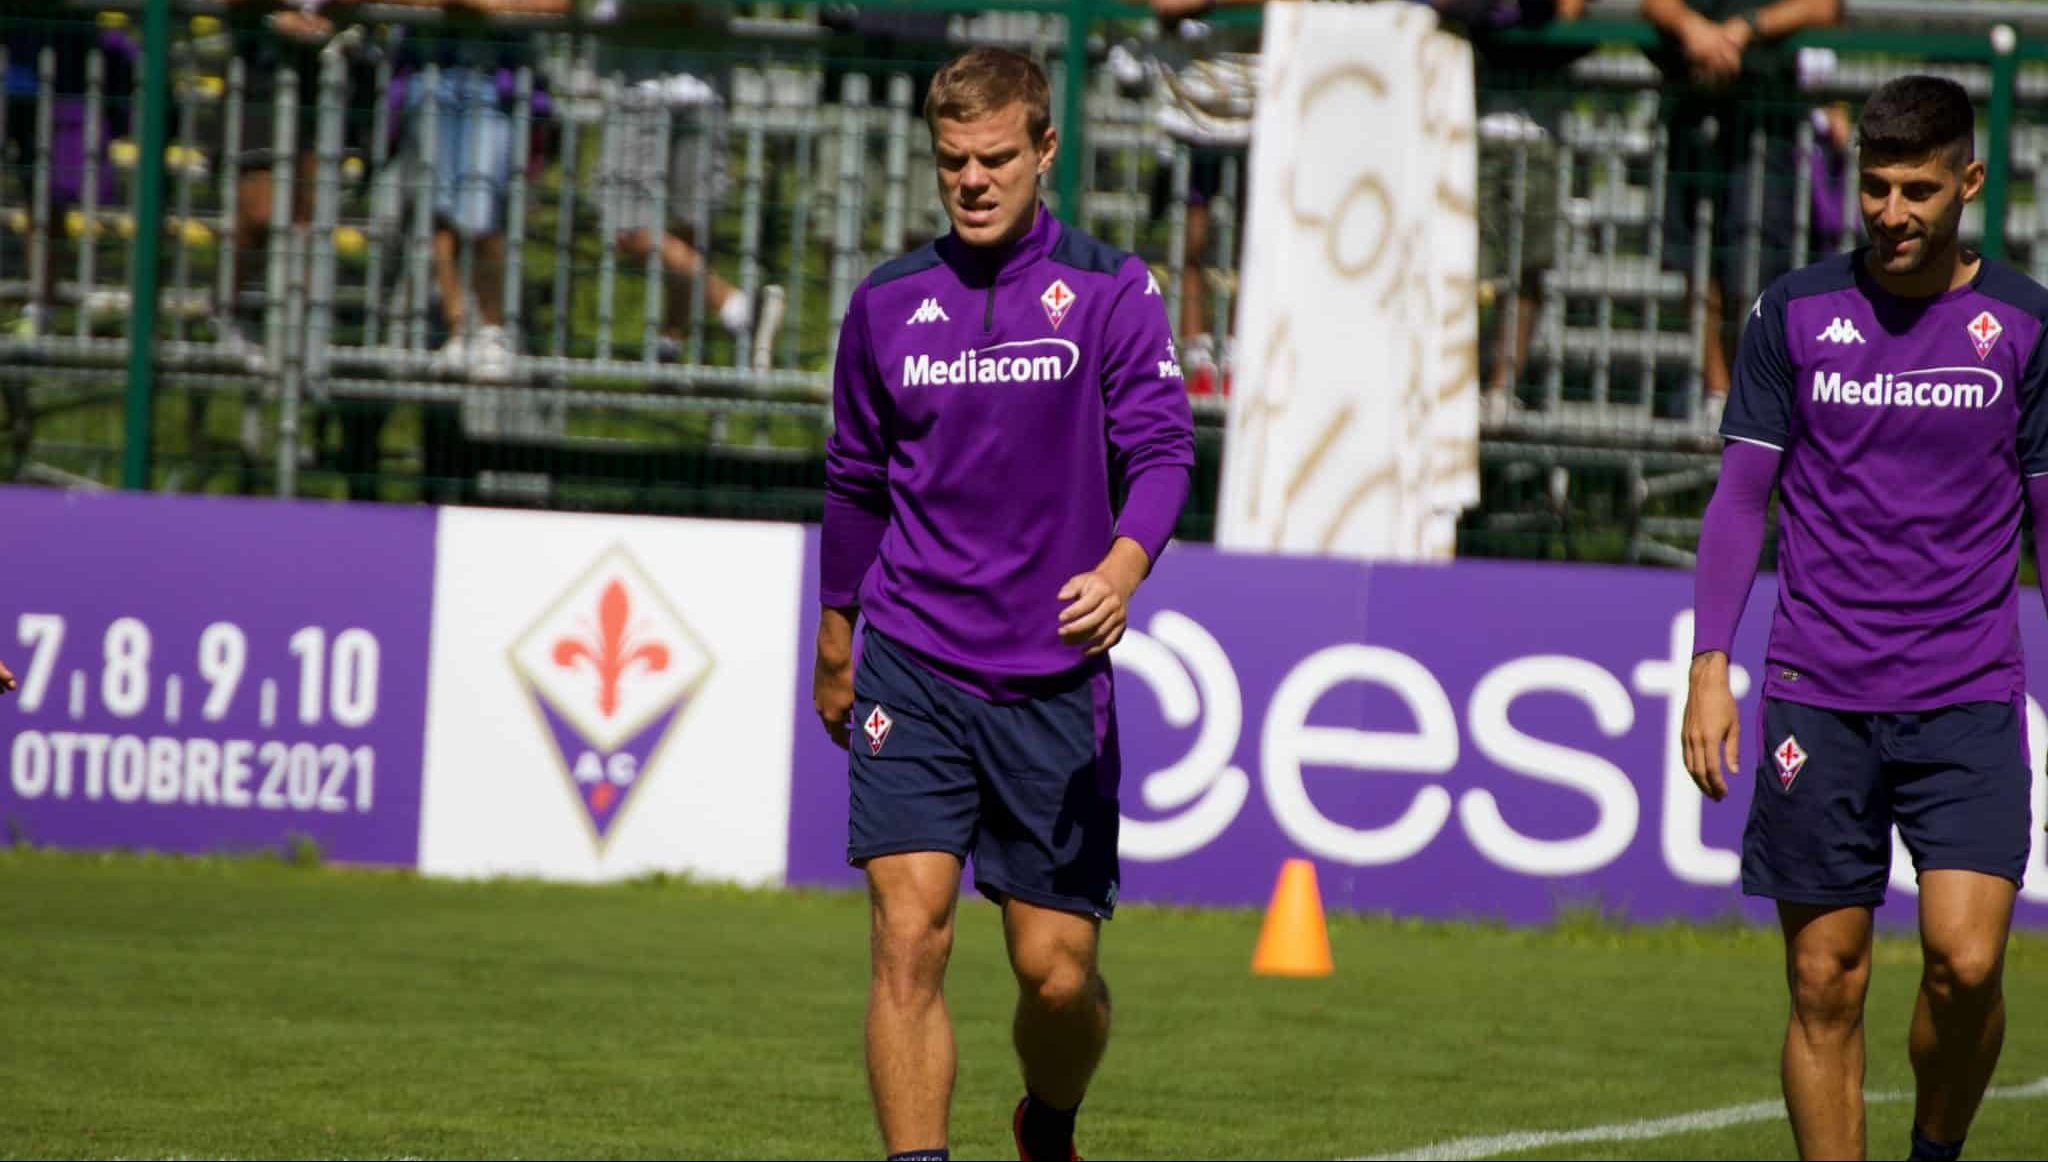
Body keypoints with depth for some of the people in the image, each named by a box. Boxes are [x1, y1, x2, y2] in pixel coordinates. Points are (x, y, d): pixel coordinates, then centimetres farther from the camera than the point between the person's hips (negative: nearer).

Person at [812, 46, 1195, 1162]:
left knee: (1057, 972, 3)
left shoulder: (1110, 291, 0)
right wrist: (835, 642, 28)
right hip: (914, 671, 1)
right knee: (909, 935, -14)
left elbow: (1161, 448, -8)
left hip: (1053, 680, -1)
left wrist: (1121, 568, -28)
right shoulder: (886, 304, 8)